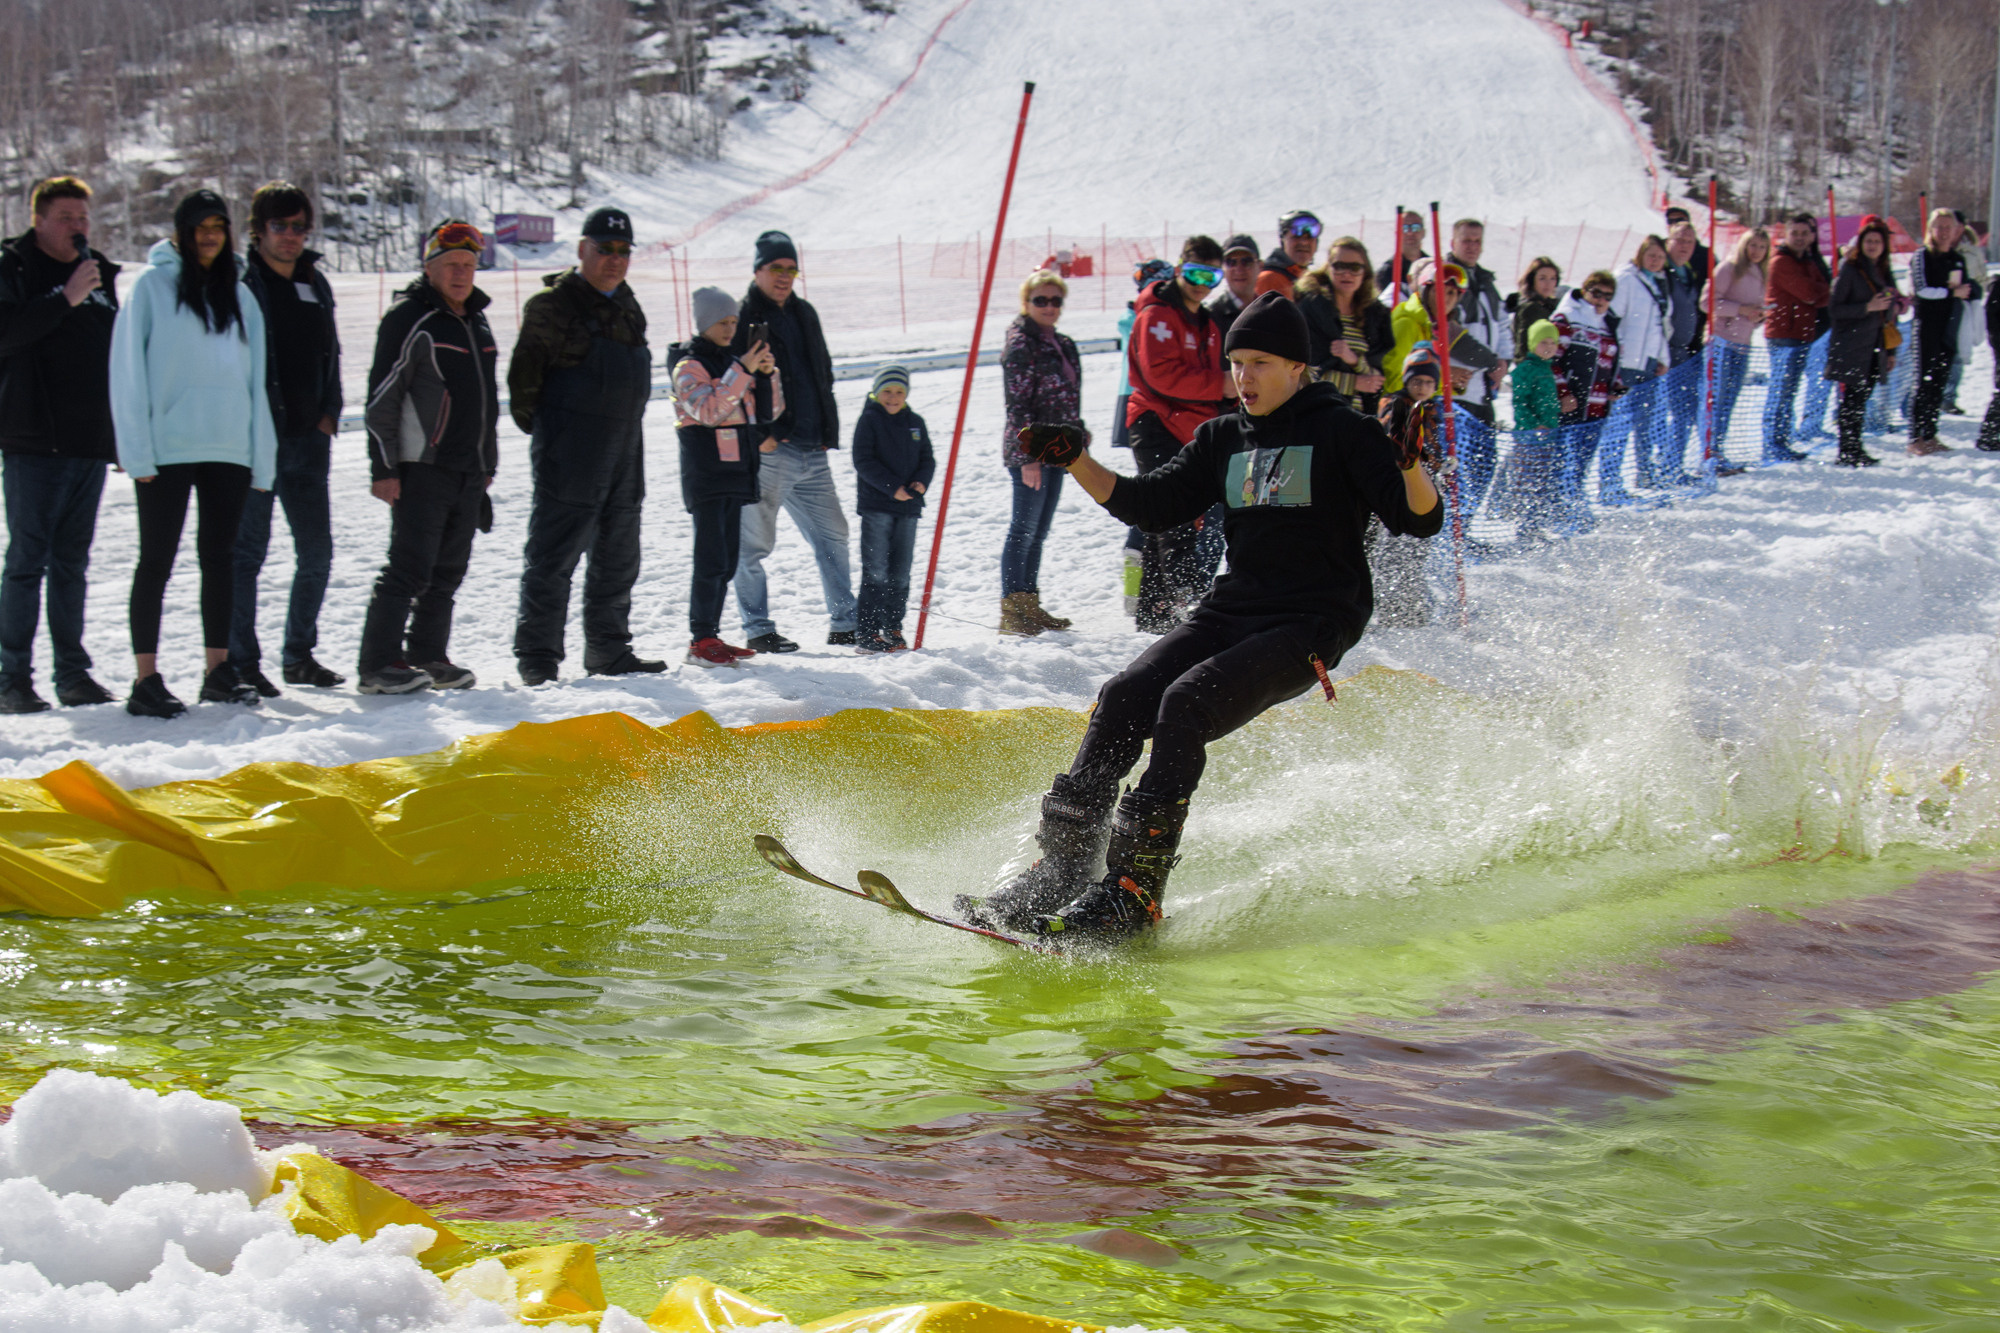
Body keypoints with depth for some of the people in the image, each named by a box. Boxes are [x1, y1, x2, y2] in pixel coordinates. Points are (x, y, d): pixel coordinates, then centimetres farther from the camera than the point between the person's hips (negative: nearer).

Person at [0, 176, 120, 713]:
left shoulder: (100, 275, 16)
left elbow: (118, 349, 21)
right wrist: (65, 300, -24)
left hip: (91, 442, 6)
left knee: (73, 562, 11)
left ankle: (73, 672, 15)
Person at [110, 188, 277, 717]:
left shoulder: (239, 296, 13)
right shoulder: (153, 286, 0)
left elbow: (255, 377, 12)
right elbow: (128, 370, -4)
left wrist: (260, 454, 5)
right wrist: (137, 450, -12)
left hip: (227, 450, 4)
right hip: (166, 450, -4)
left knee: (220, 557, 9)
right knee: (157, 560, -2)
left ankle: (219, 669, 17)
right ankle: (146, 678, -1)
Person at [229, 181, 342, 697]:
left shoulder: (315, 283, 13)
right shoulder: (240, 282, -6)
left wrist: (329, 413, 10)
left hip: (307, 439, 6)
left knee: (316, 552, 10)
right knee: (247, 550, -4)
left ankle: (299, 654, 23)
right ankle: (242, 662, 1)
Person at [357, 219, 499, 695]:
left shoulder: (477, 321, 17)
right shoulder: (409, 317, -8)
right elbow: (382, 396, -11)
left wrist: (488, 463, 25)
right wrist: (383, 468, -15)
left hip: (468, 472, 8)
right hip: (421, 468, -8)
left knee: (449, 570, 11)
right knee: (410, 567, -11)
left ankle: (429, 654, 20)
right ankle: (379, 664, -9)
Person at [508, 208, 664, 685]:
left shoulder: (627, 306, 15)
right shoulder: (552, 306, -9)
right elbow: (524, 376, -9)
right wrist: (539, 425, -6)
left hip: (624, 450, 8)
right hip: (570, 456, -8)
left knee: (618, 559, 14)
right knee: (553, 558, -6)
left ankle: (610, 650, 25)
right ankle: (536, 656, -2)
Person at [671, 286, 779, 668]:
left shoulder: (732, 363, 16)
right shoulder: (688, 365, -6)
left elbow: (769, 412, 14)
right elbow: (709, 410, -22)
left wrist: (768, 373, -2)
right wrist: (743, 371, -26)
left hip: (736, 474, 8)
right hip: (705, 474, -8)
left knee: (726, 561, 9)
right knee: (711, 559, -13)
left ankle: (711, 636, 14)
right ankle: (700, 641, -13)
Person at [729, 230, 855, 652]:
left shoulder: (804, 314, 17)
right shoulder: (742, 319, -4)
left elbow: (823, 372, 25)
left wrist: (827, 429, 14)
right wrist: (759, 434, -16)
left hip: (812, 452, 7)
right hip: (767, 451, -7)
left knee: (831, 535, 9)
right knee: (754, 543, -2)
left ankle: (845, 624, 16)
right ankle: (758, 629, 6)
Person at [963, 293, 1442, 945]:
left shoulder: (1344, 432, -3)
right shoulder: (1223, 438, 15)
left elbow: (1418, 519, -11)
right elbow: (1152, 507, 15)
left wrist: (1408, 460, -31)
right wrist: (1073, 459, 5)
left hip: (1312, 626, -6)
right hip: (1230, 613, 6)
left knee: (1187, 703, -27)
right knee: (1123, 698, -16)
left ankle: (1136, 887, -28)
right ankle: (1063, 867, -14)